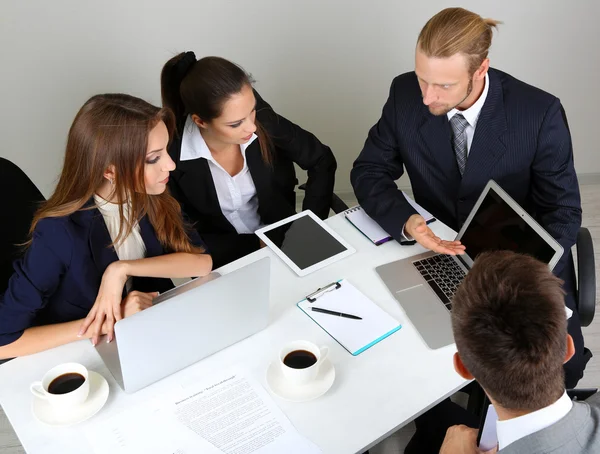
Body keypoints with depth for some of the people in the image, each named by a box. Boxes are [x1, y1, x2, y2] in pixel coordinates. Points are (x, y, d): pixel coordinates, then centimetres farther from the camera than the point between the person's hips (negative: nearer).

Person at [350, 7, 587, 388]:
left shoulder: (539, 114, -20)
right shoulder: (405, 95, -14)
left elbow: (563, 212, -13)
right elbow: (368, 171, -4)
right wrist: (406, 222, -25)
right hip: (438, 252, 2)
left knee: (561, 366, -17)